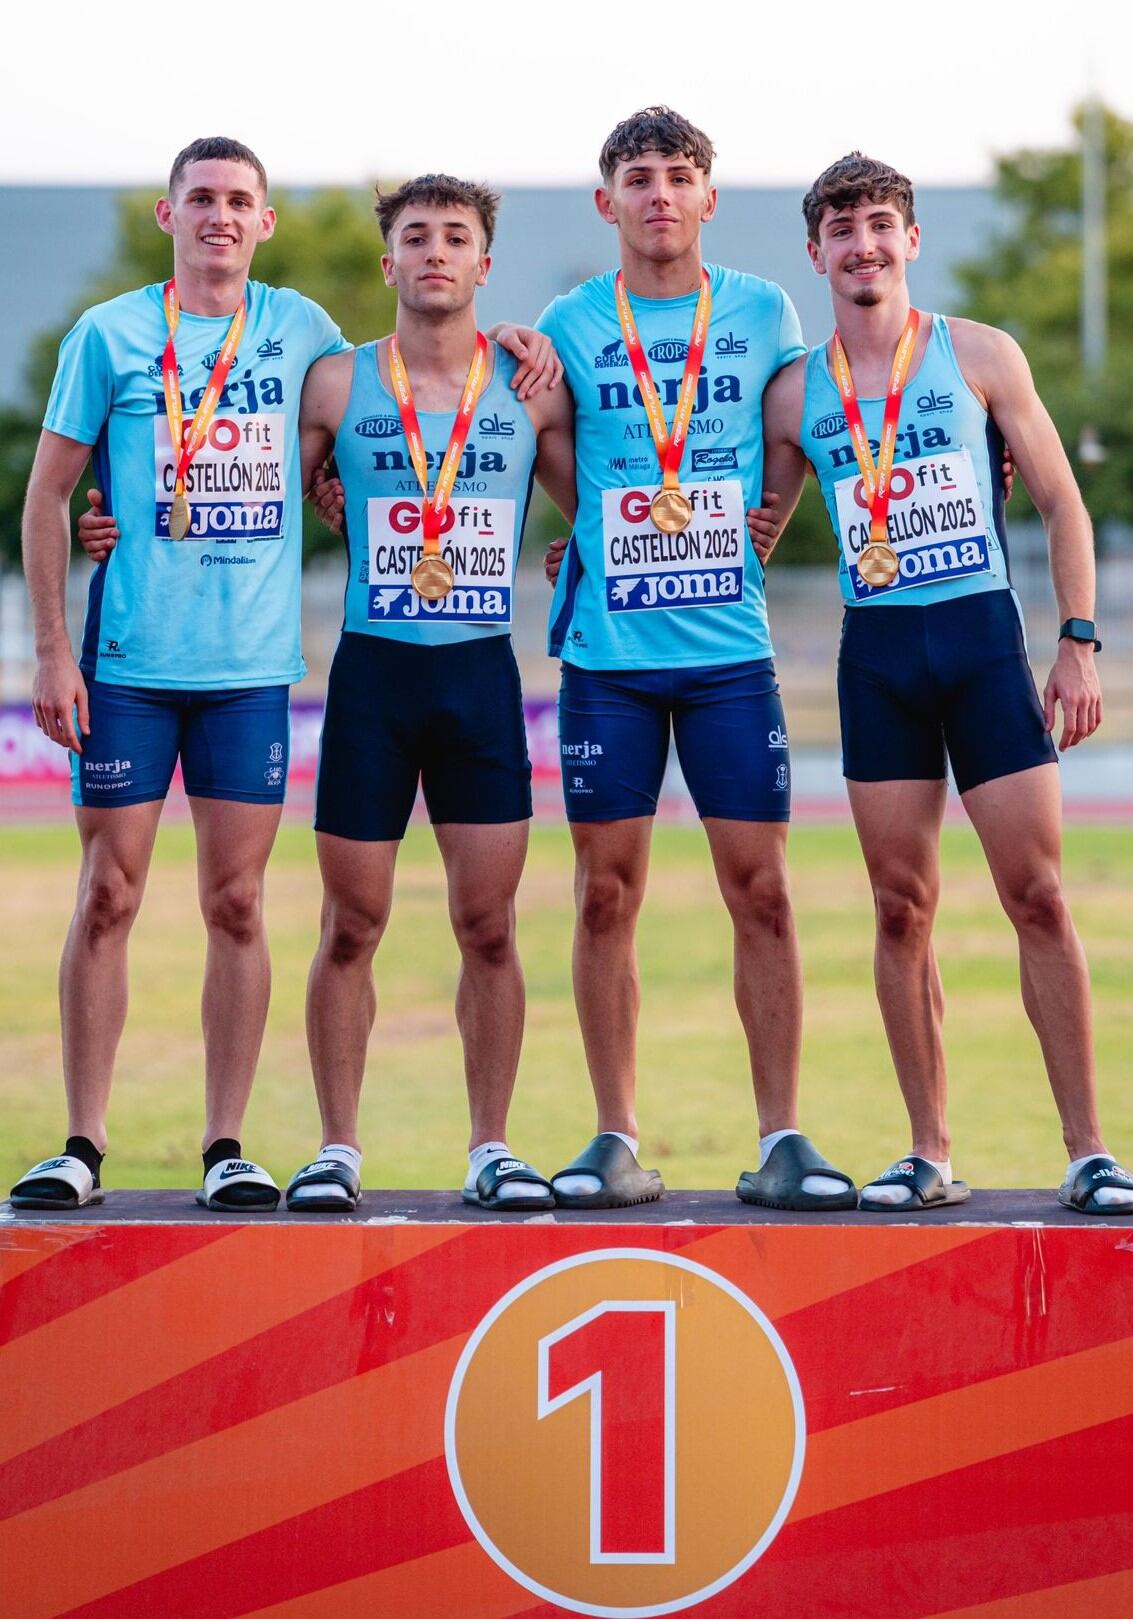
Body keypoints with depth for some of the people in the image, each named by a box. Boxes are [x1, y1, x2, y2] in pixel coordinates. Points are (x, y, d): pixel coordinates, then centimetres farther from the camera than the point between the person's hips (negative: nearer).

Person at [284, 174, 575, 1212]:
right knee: (351, 925, 1)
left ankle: (492, 1148, 9)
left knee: (489, 925, 0)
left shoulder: (532, 392, 6)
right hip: (372, 666, 0)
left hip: (483, 669, 0)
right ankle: (338, 1148, 9)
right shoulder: (337, 385, 4)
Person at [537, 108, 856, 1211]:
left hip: (730, 644, 0)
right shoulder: (571, 326, 5)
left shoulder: (761, 313, 7)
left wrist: (761, 527, 7)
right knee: (607, 891, 1)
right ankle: (617, 1141, 7)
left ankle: (781, 1141, 3)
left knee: (759, 888, -2)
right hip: (607, 651, 0)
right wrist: (569, 546, 2)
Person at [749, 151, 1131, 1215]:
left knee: (1038, 898, -5)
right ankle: (929, 1156, 8)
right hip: (875, 653, 2)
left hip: (984, 638, -2)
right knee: (901, 909, 2)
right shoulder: (795, 395, 9)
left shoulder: (982, 358, 3)